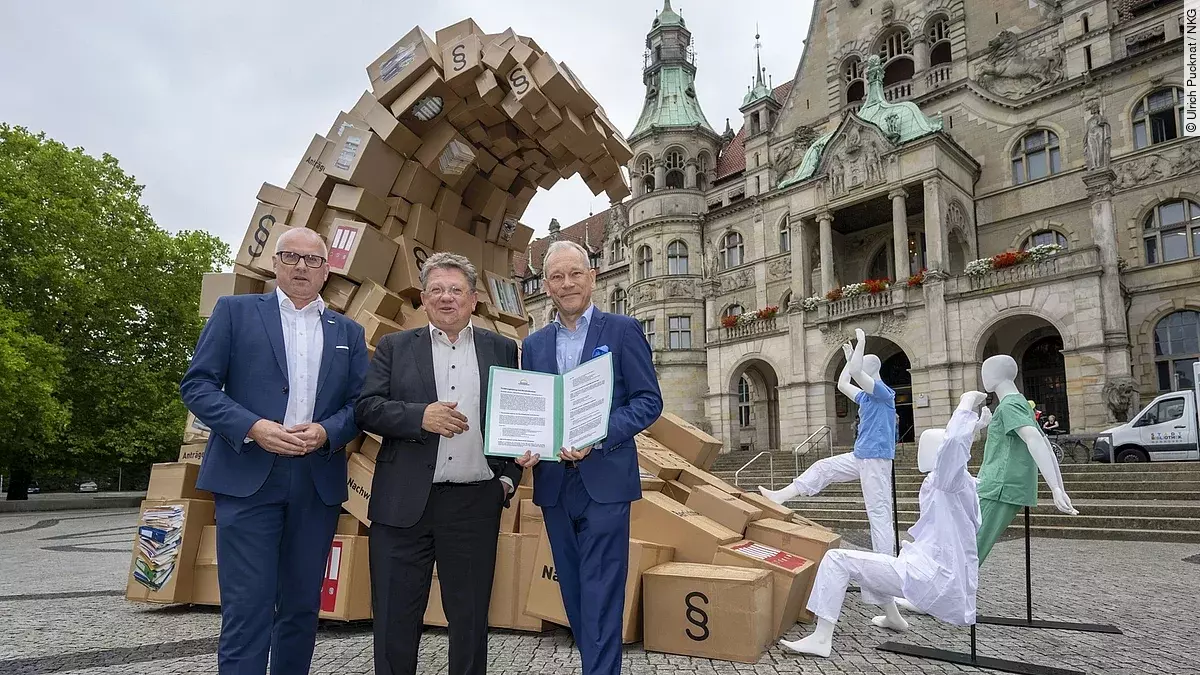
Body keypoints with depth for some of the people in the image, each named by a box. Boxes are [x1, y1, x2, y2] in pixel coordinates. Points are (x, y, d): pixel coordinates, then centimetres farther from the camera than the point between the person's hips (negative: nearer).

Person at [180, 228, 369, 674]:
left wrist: (326, 432, -11)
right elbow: (197, 385, 0)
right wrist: (252, 427, -15)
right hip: (248, 477, -3)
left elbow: (360, 403, 9)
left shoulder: (348, 332, 14)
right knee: (247, 610, -4)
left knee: (302, 607, 11)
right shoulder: (235, 311, 6)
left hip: (319, 483, 4)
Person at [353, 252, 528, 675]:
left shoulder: (502, 350, 9)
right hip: (403, 502, 0)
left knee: (471, 617, 12)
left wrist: (509, 476, 1)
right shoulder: (394, 348, 8)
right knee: (395, 616, 8)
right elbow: (365, 408, -1)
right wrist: (420, 416, -17)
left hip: (476, 504, 1)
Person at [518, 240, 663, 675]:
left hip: (604, 481, -5)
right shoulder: (534, 345, 11)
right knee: (575, 593, 14)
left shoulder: (622, 330, -2)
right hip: (553, 485, 5)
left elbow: (649, 401, -6)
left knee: (600, 595, -2)